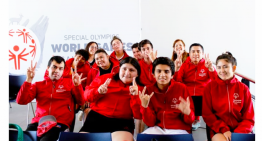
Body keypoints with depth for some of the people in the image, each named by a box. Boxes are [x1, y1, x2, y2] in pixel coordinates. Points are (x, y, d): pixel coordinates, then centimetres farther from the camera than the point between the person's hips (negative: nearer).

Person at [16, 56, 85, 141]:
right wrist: (28, 80, -3)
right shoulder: (38, 85, 18)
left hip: (60, 122, -2)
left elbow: (80, 102, 8)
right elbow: (21, 101, 6)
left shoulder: (69, 82, 17)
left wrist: (77, 85, -9)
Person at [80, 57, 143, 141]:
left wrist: (135, 96, -15)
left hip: (122, 123, -2)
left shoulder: (139, 89, 6)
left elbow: (138, 115, -3)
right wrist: (98, 91, -11)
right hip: (96, 118, 2)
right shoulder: (105, 79, 9)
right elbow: (87, 95, 10)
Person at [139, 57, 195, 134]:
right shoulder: (148, 90, -1)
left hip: (179, 130, -1)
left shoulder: (181, 88, -4)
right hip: (157, 129, 2)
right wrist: (144, 106, -21)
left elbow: (190, 120, -1)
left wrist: (187, 112, -24)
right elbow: (150, 123, -4)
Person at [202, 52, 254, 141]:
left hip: (240, 131, 1)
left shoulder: (243, 88, 7)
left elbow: (249, 118, 7)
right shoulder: (210, 87, 5)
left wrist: (238, 133, -11)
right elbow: (207, 114, 2)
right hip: (218, 131, -1)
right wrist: (224, 129, -11)